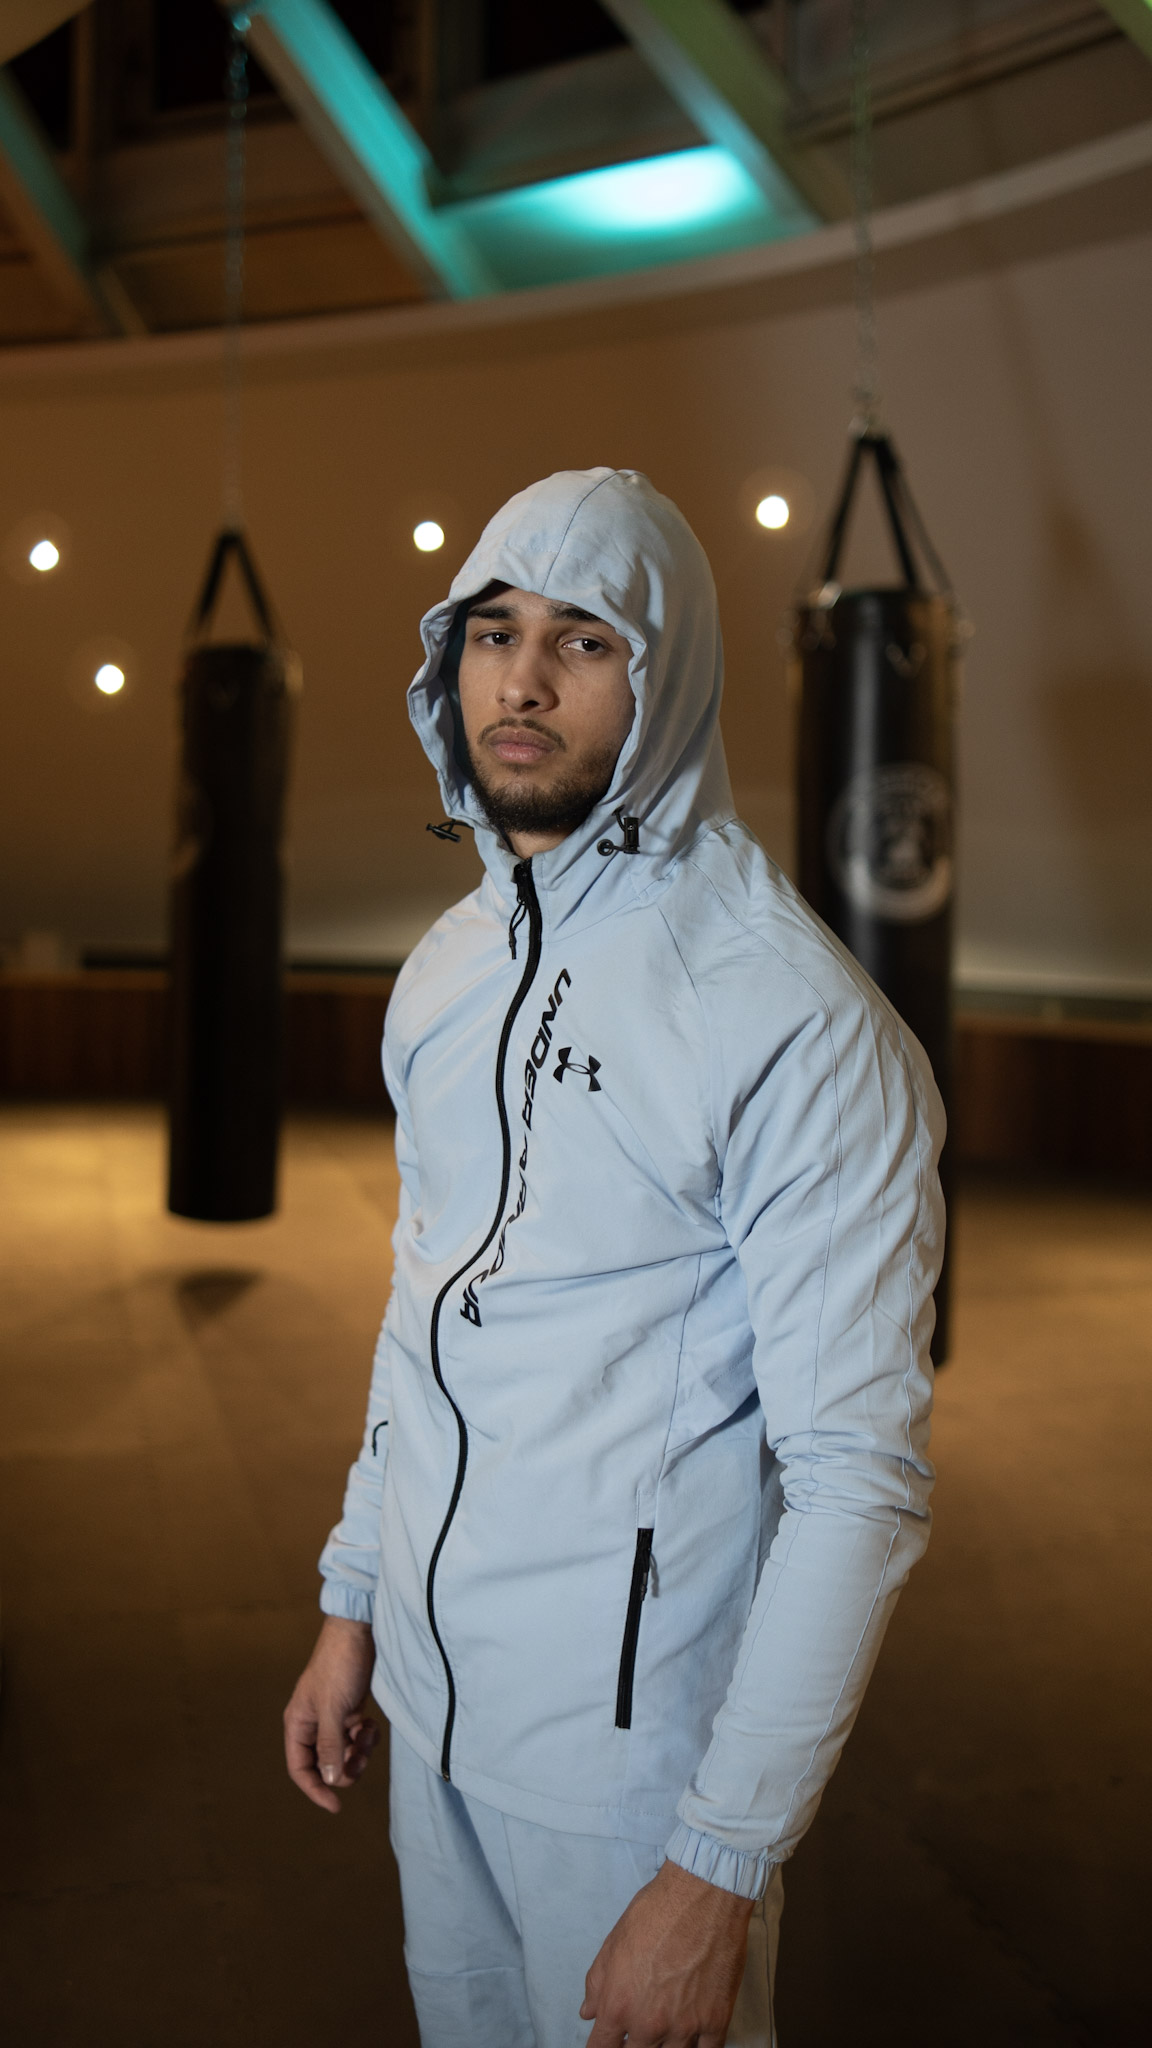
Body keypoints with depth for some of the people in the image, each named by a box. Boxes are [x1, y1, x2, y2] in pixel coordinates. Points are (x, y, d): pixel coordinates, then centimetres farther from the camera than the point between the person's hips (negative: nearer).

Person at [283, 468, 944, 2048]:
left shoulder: (796, 1022, -21)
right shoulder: (445, 968, 4)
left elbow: (858, 1475, -20)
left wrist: (723, 1867, -19)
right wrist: (352, 1597, 14)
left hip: (638, 1737, -6)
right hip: (435, 1687, 7)